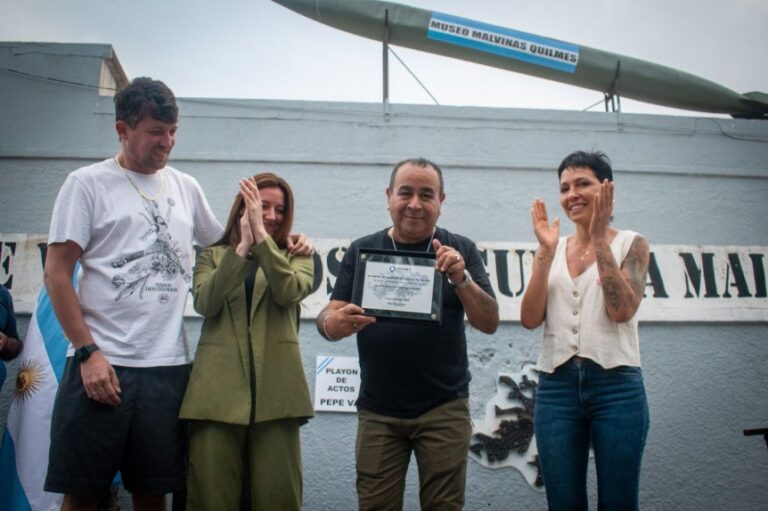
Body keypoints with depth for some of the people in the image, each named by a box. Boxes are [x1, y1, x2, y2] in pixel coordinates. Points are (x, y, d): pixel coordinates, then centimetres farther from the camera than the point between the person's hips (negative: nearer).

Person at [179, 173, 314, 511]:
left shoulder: (296, 255, 14)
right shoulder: (212, 255, 14)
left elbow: (289, 291, -8)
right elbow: (205, 303, -6)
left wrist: (261, 235, -12)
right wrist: (242, 246, -12)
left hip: (274, 390, 0)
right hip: (218, 390, 0)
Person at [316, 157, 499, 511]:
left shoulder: (461, 251, 1)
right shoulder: (362, 251, 3)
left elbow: (489, 323, -4)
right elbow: (327, 320, -2)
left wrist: (460, 277, -21)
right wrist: (337, 323, -26)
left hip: (444, 408, 0)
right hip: (378, 411, 1)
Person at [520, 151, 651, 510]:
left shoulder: (631, 244, 4)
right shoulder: (552, 249, 11)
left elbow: (622, 310, -13)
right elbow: (530, 318, -1)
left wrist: (600, 241, -13)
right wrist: (546, 252, -7)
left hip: (616, 385, -2)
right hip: (556, 386, 3)